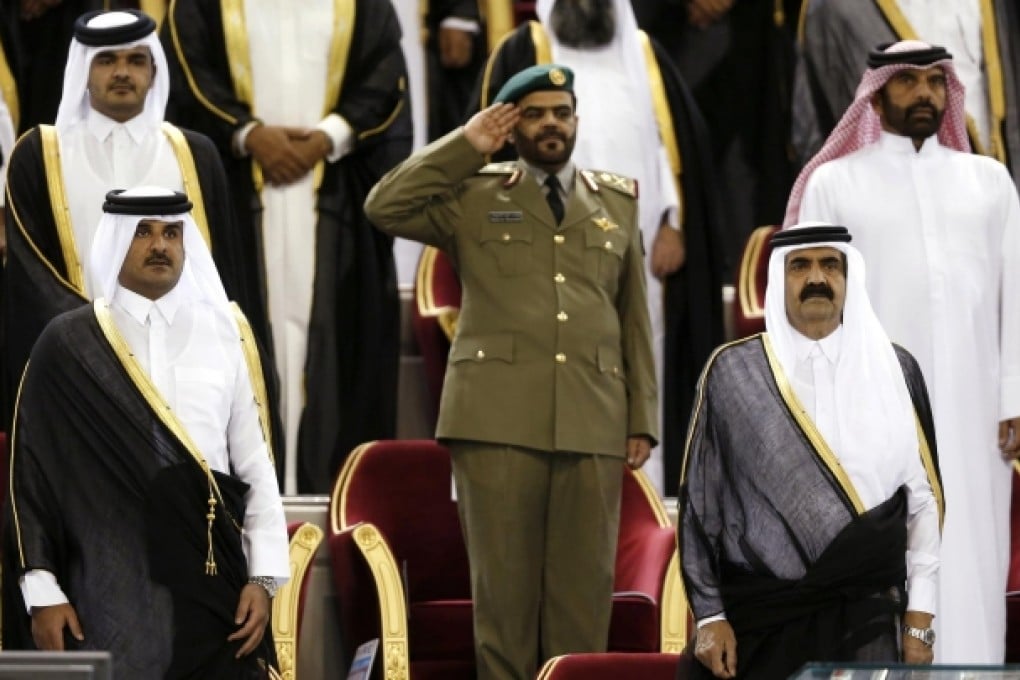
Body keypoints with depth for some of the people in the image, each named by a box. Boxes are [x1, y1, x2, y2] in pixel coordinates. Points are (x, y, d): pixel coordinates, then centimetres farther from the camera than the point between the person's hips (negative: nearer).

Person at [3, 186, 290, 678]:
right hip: (111, 586, -2)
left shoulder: (223, 334, 8)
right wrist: (41, 592, -3)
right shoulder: (68, 346, 2)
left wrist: (264, 577, 1)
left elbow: (256, 466, 9)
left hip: (210, 576, 2)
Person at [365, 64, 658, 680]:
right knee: (504, 580, -2)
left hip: (593, 421, 2)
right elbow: (385, 209, -2)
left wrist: (643, 419, 9)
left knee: (584, 583, 1)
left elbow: (635, 318, 16)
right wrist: (466, 147, 1)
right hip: (499, 417, -2)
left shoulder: (618, 203, 17)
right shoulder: (474, 197, 11)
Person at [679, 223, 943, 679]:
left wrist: (919, 620, 0)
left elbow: (923, 499, 6)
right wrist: (709, 616, -2)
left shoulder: (894, 371, 6)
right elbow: (699, 501, 4)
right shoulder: (733, 372, 3)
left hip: (864, 622, 0)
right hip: (758, 621, 0)